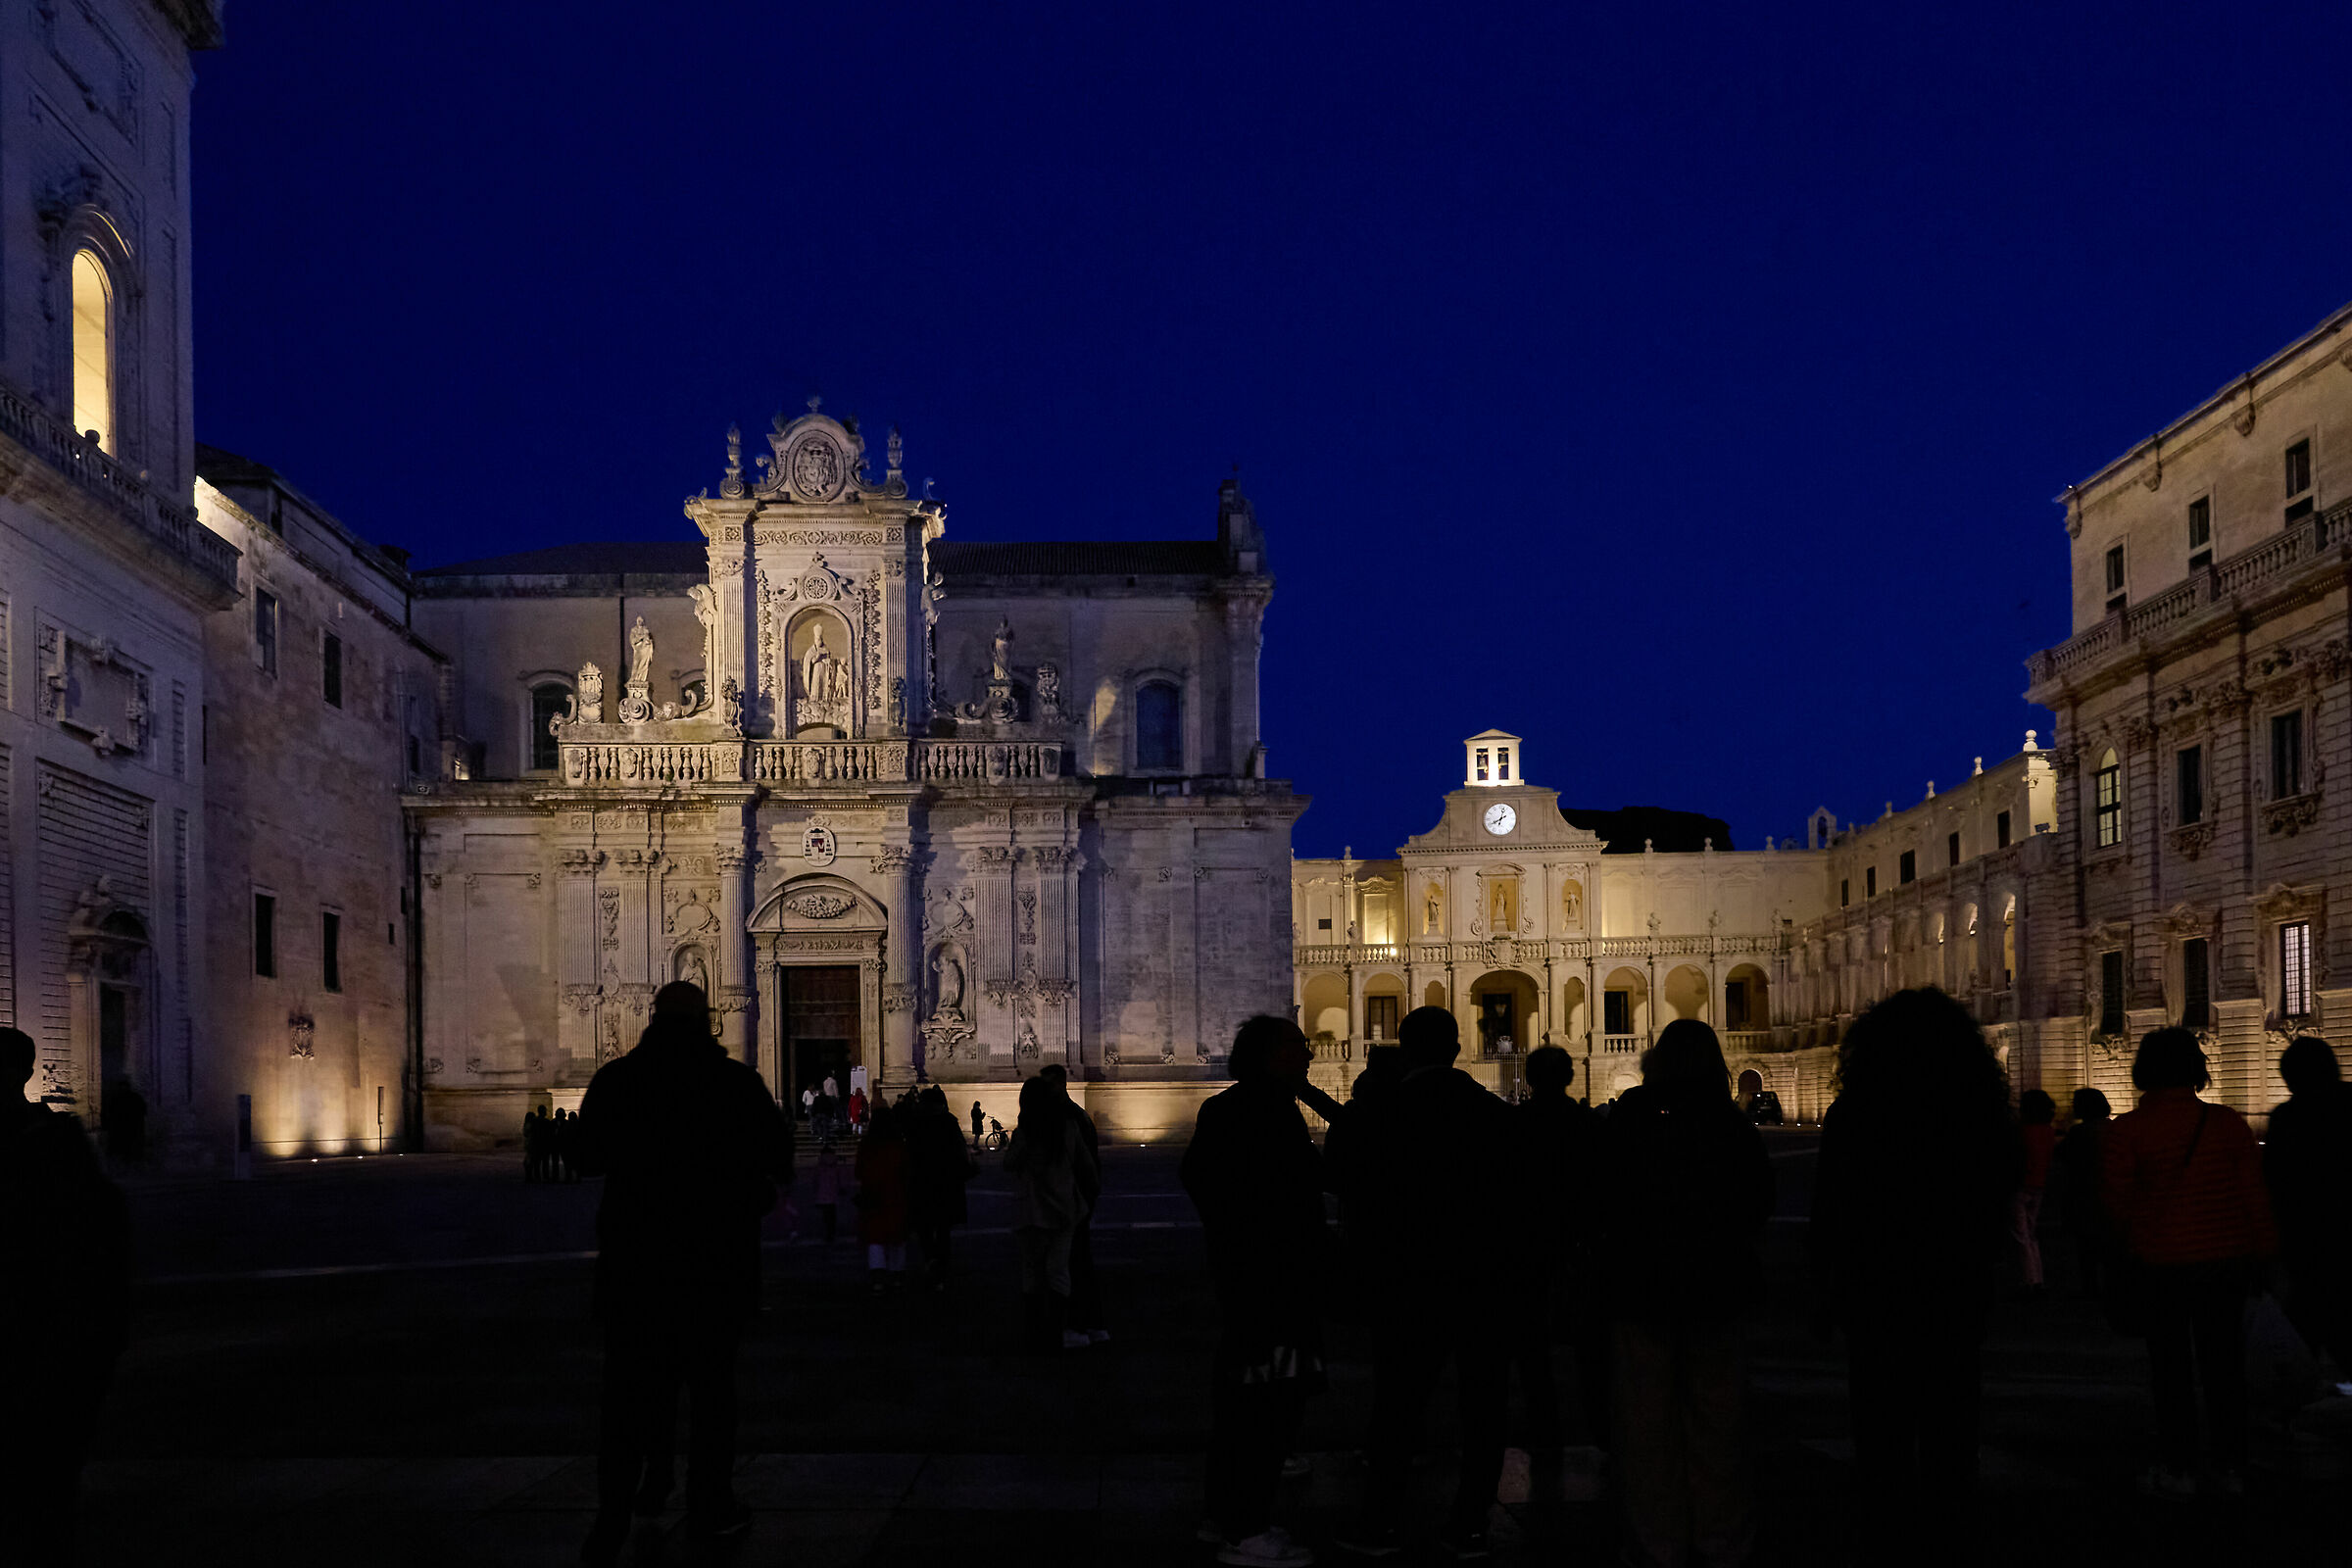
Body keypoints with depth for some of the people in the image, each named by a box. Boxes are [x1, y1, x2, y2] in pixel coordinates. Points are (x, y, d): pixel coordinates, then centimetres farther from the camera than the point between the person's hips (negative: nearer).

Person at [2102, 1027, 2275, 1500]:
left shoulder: (2128, 1130, -10)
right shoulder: (2228, 1123, -2)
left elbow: (2115, 1199, -6)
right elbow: (2254, 1195, 1)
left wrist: (2129, 1240, 13)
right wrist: (2261, 1254, 10)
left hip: (2162, 1261, -3)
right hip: (2227, 1260, 3)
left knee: (2171, 1366, 6)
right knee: (2223, 1364, 11)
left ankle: (2178, 1469, 10)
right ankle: (2231, 1468, 15)